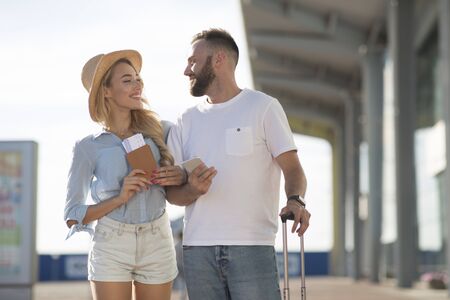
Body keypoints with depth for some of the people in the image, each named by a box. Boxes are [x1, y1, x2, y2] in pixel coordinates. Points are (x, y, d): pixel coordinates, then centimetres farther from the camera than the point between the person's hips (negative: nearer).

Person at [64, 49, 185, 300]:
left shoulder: (160, 131, 4)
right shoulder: (88, 147, -1)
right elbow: (72, 216, -1)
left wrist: (182, 177, -7)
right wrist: (120, 198, -15)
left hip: (158, 245, 2)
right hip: (111, 248, -2)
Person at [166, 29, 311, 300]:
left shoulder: (263, 107, 5)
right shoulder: (187, 122, 16)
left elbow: (292, 168, -2)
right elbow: (171, 193, 10)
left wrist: (295, 200, -24)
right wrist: (192, 190, -13)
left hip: (252, 247, -4)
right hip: (197, 249, 4)